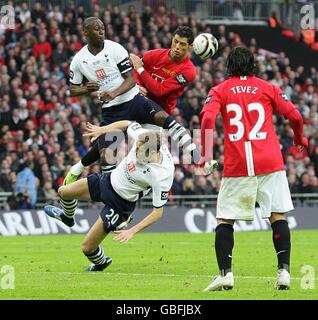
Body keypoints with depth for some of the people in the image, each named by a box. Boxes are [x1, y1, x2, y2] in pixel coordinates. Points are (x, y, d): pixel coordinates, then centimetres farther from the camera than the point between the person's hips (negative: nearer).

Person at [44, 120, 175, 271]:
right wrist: (102, 130, 5)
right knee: (64, 191, 16)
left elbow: (158, 211, -25)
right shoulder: (142, 136, -23)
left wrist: (132, 231, -25)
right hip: (110, 178, 6)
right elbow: (127, 124, 1)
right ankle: (67, 216, 54)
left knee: (87, 248, -4)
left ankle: (101, 263, 34)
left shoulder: (162, 177, -36)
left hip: (120, 202, -6)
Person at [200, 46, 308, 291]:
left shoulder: (220, 90, 7)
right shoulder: (267, 88, 9)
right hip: (270, 163, 1)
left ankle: (225, 273, -3)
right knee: (278, 216, 7)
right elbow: (295, 115, 4)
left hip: (236, 167, -1)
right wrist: (299, 138, 23)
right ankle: (284, 271, -3)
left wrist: (206, 152, -3)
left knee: (225, 220, 7)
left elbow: (207, 117, -10)